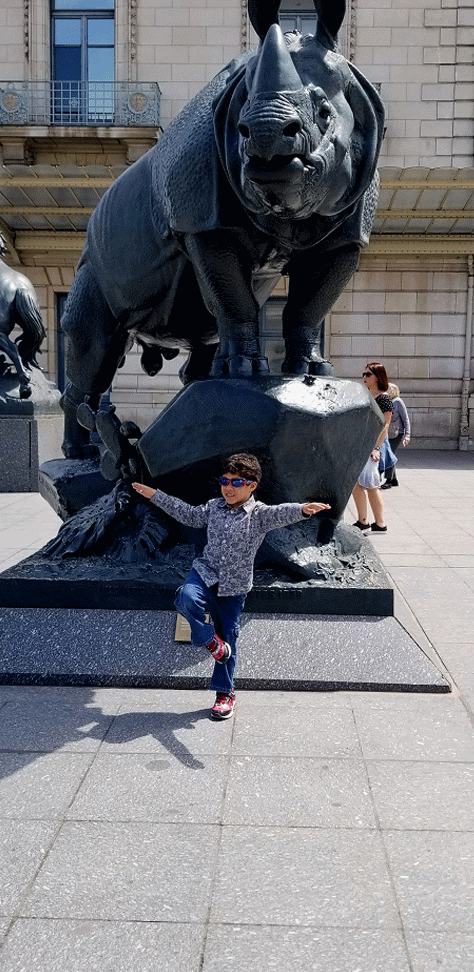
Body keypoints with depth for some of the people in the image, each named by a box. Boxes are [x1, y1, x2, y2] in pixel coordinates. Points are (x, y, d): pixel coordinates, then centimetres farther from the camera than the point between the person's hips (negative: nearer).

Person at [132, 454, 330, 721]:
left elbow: (281, 513, -28)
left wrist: (303, 509, -51)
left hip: (234, 587, -2)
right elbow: (188, 514, 20)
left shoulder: (259, 514, -8)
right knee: (187, 597, -31)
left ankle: (225, 693, 25)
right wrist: (155, 495, 22)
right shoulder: (214, 507, 6)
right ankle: (210, 641, -4)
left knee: (229, 640, 6)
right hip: (206, 574, 2)